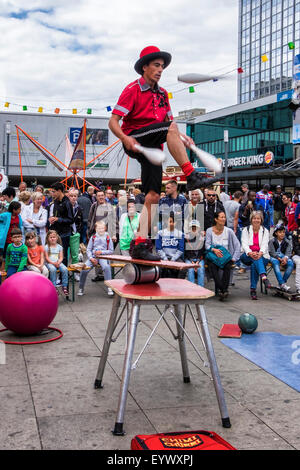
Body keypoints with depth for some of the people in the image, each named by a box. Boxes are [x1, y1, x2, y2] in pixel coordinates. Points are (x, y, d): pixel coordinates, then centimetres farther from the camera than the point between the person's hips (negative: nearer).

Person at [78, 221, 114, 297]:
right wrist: (91, 258, -7)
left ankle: (109, 288, -27)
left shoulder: (108, 238, 5)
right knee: (84, 269, -21)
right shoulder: (93, 238, 10)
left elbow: (111, 251, 6)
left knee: (106, 267, -35)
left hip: (103, 257, -2)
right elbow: (88, 249, 10)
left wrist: (101, 252, -9)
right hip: (93, 257, 2)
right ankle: (81, 288, -2)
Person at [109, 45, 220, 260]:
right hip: (134, 141, -6)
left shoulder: (163, 94, 21)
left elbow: (169, 122, 22)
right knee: (171, 127, -27)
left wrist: (181, 137, 0)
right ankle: (192, 176, -30)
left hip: (152, 148, 6)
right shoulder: (132, 90, -1)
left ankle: (140, 244, -2)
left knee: (153, 196, -4)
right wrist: (125, 138, -27)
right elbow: (113, 122, -8)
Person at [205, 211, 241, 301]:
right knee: (212, 266, -34)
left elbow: (237, 245, 4)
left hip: (225, 256, 0)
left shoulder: (229, 231, 5)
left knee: (227, 266, -34)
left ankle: (219, 290, -32)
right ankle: (223, 290, -36)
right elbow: (207, 245, -1)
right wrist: (214, 249, -22)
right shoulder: (209, 230, 6)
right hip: (213, 256, 0)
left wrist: (234, 258, -6)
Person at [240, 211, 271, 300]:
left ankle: (253, 290, -35)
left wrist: (260, 253, -28)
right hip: (247, 256, 0)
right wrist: (250, 253, -27)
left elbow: (265, 244, -4)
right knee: (255, 259, -35)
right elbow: (244, 244, -5)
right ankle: (264, 277, -56)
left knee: (254, 265, -33)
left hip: (261, 255, 0)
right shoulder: (246, 230, 9)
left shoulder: (265, 231, 11)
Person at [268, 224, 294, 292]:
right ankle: (282, 284, -47)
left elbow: (288, 252, -1)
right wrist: (279, 259, -25)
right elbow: (272, 252, -8)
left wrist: (285, 258, -26)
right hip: (274, 257, -3)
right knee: (275, 262, -38)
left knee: (291, 263, -30)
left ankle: (283, 282, -22)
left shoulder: (287, 242, 10)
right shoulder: (272, 241, 2)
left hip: (284, 257, 3)